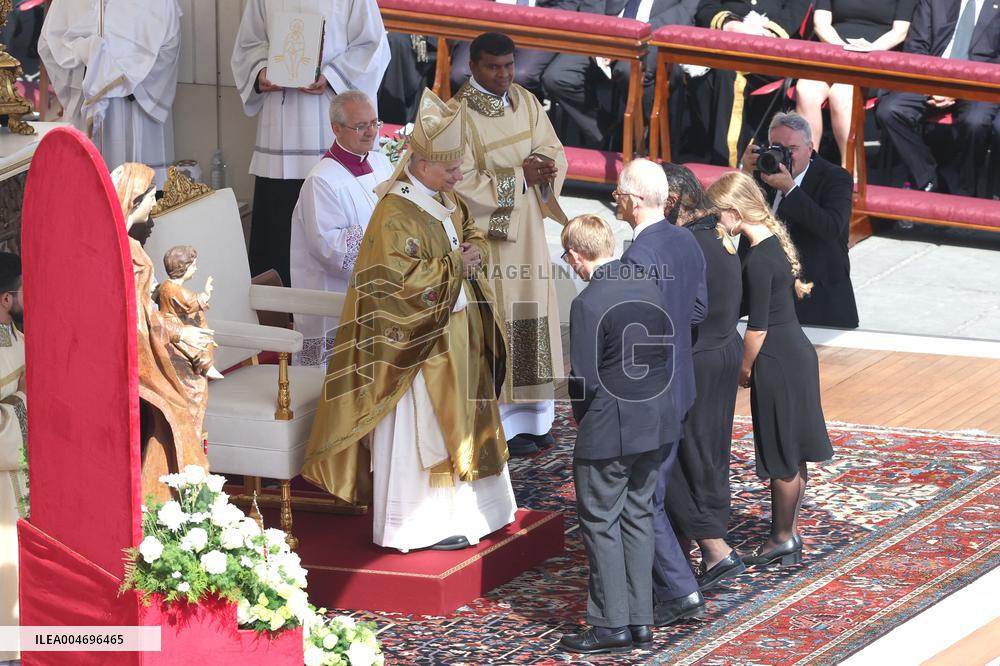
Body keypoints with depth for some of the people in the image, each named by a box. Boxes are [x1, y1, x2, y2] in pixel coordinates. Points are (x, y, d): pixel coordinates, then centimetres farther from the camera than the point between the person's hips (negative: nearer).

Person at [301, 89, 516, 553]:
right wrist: (455, 264, -21)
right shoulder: (396, 213, -21)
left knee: (457, 421, 17)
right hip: (417, 341, -10)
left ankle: (457, 508, 29)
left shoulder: (446, 200, 7)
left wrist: (475, 249, -1)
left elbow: (469, 231, 23)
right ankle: (421, 526, 4)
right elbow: (401, 279, -27)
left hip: (455, 333, 10)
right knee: (420, 429, -3)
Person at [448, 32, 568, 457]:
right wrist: (520, 176, -19)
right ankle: (499, 426, 2)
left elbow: (555, 153, 7)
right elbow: (463, 183, -18)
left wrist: (545, 167, -16)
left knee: (532, 316, 9)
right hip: (485, 234, -6)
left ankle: (531, 416, 18)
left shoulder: (526, 102, 6)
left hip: (527, 230, 7)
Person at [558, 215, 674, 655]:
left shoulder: (588, 304, -20)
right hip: (654, 421, 7)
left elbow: (584, 379, -20)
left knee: (600, 523, 4)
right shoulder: (647, 285, 2)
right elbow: (667, 346, 10)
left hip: (607, 430, -7)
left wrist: (580, 415, -1)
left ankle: (612, 625, 8)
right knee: (638, 517, 15)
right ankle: (640, 621, 19)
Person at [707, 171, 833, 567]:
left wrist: (745, 368, -6)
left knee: (782, 455, 4)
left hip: (778, 362, -10)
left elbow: (758, 326, -20)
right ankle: (788, 533, 26)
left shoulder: (758, 260, -23)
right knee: (791, 453, 17)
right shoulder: (774, 240, 6)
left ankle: (783, 538, 15)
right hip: (796, 352, 10)